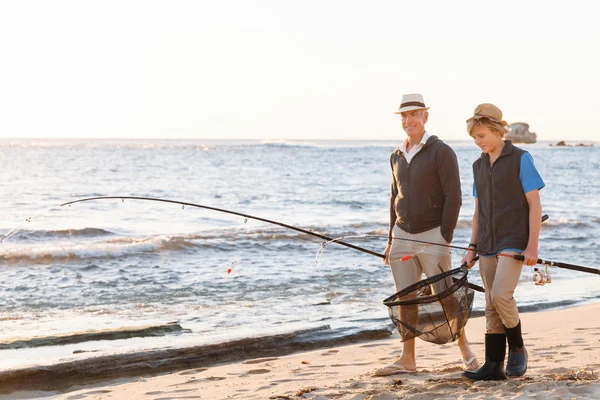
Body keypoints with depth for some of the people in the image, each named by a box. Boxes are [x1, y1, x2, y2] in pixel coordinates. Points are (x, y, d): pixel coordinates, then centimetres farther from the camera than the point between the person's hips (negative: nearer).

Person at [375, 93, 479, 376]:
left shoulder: (441, 152, -7)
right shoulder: (397, 156, 13)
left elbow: (453, 197, -10)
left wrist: (445, 237, -14)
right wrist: (391, 240, 15)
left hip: (432, 235, -6)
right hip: (402, 234, 6)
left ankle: (464, 347, 14)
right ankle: (407, 359, 9)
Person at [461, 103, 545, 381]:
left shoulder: (520, 159, -5)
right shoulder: (479, 166, 12)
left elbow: (534, 204, -7)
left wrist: (532, 246, -13)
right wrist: (472, 248, 13)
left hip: (514, 241, -6)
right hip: (488, 245, 6)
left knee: (500, 294, -20)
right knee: (491, 307, 5)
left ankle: (517, 349, 1)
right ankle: (493, 366, 8)